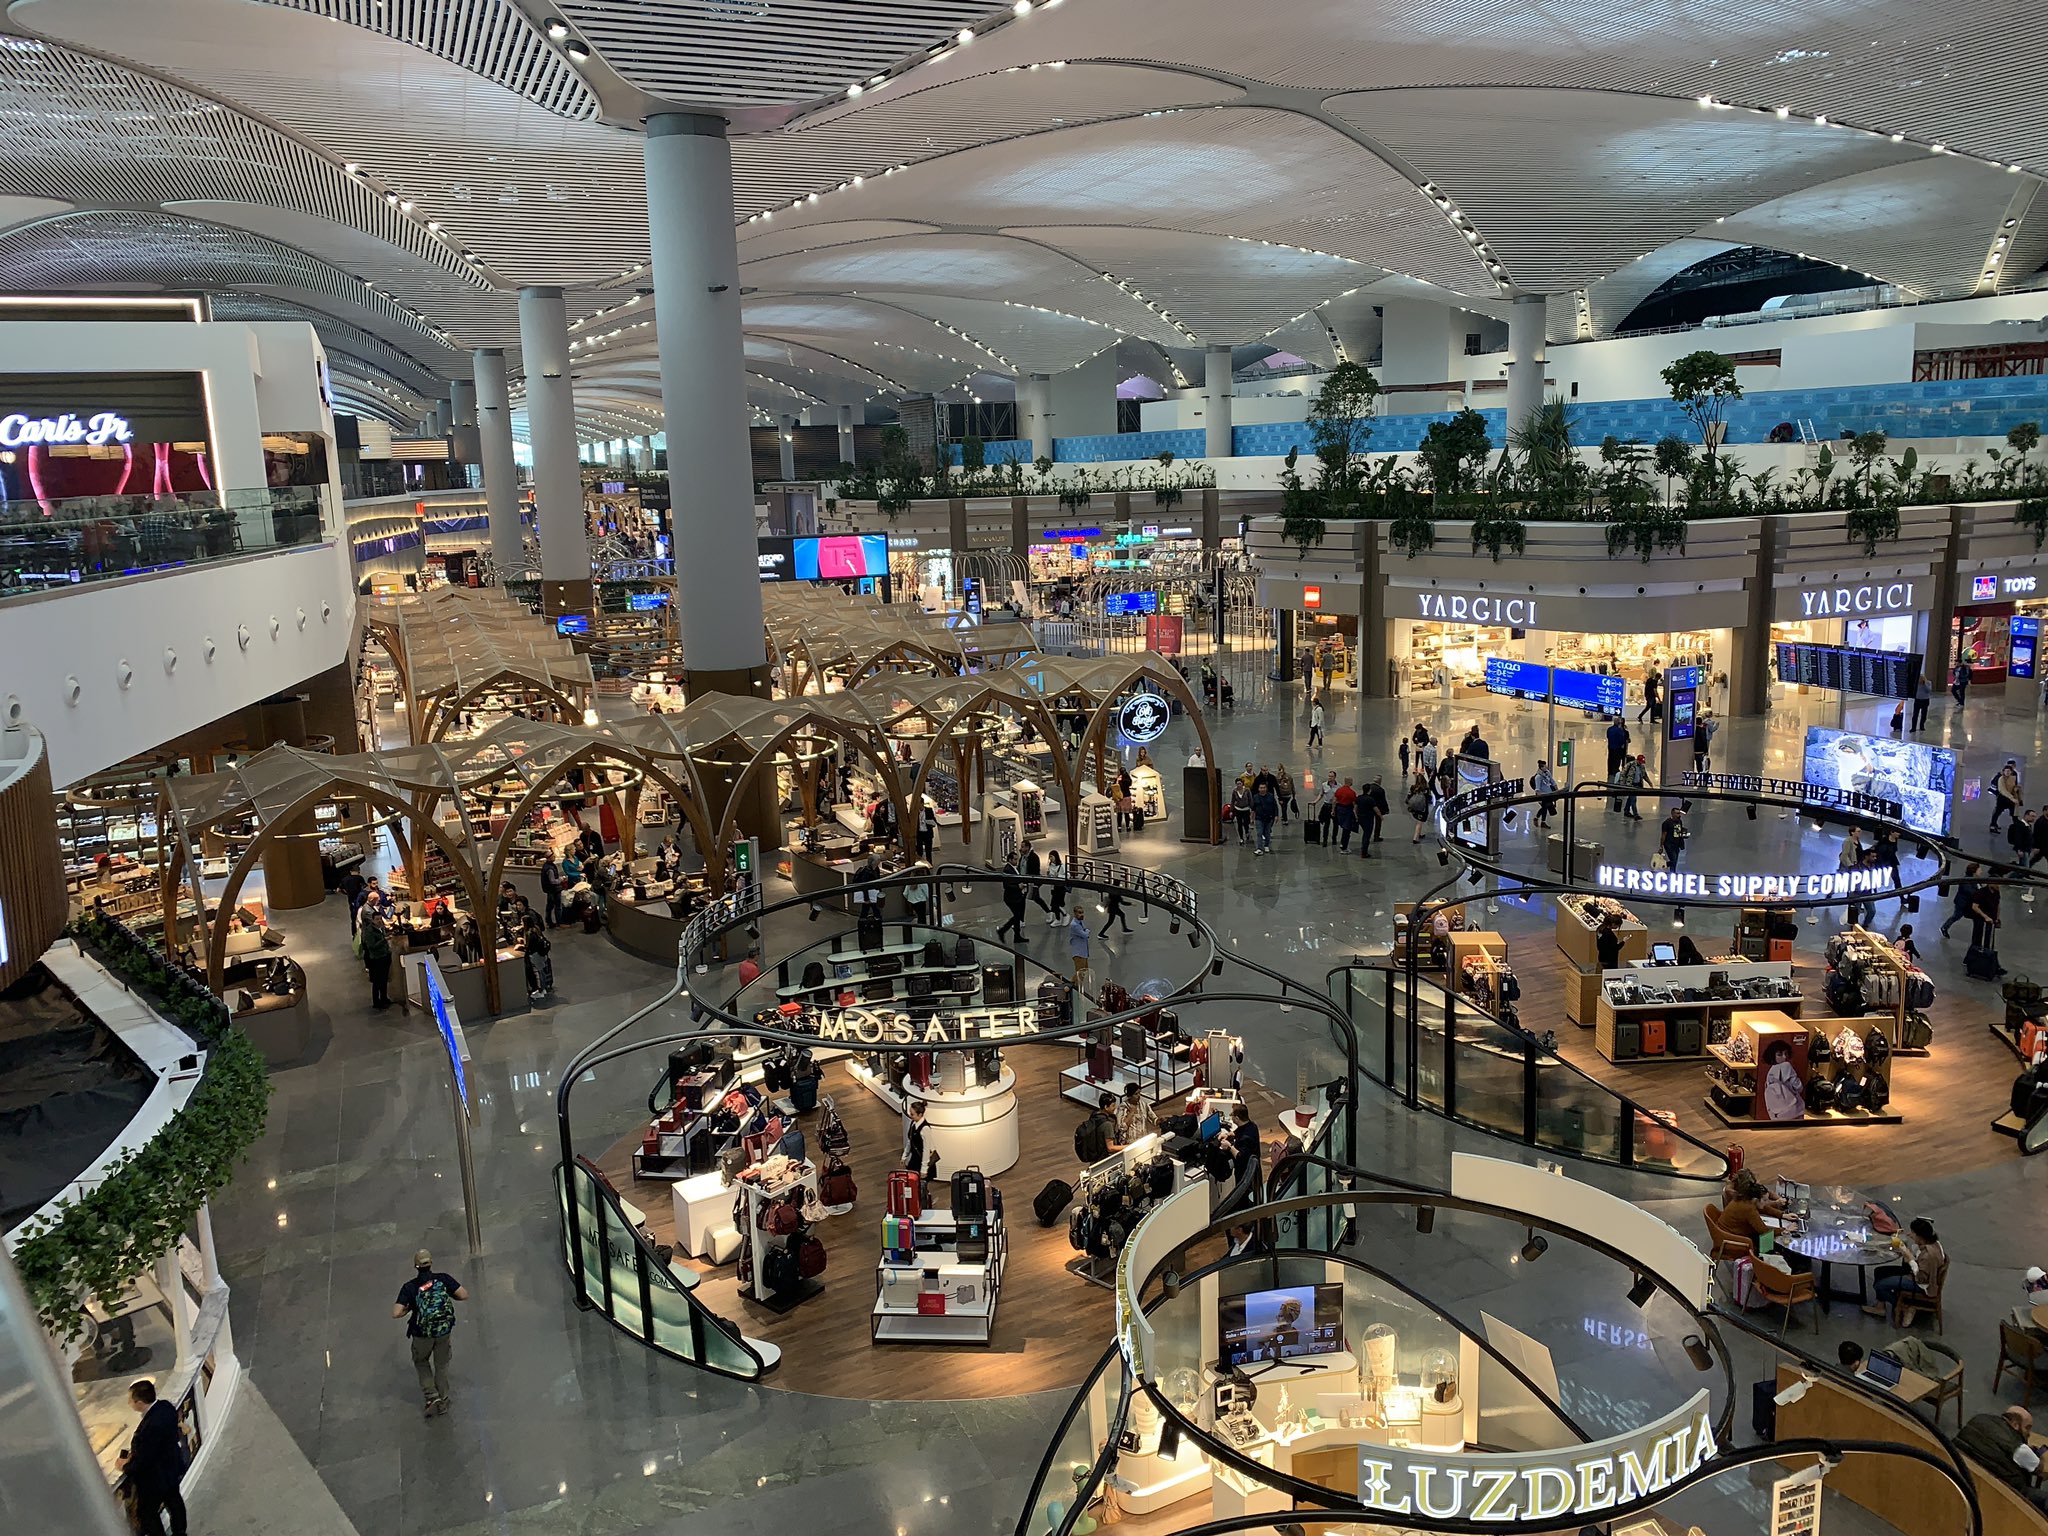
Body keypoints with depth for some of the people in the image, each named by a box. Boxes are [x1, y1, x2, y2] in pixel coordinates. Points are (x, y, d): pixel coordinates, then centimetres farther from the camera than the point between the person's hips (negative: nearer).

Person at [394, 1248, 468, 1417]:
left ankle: (432, 1397, 14)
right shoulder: (443, 1278, -11)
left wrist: (408, 1309, 0)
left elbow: (396, 1313, -21)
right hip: (444, 1330, 1)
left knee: (421, 1362, 26)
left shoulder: (409, 1287, -14)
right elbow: (464, 1296, -12)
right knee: (441, 1364, 23)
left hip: (422, 1334, -1)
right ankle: (443, 1401, 31)